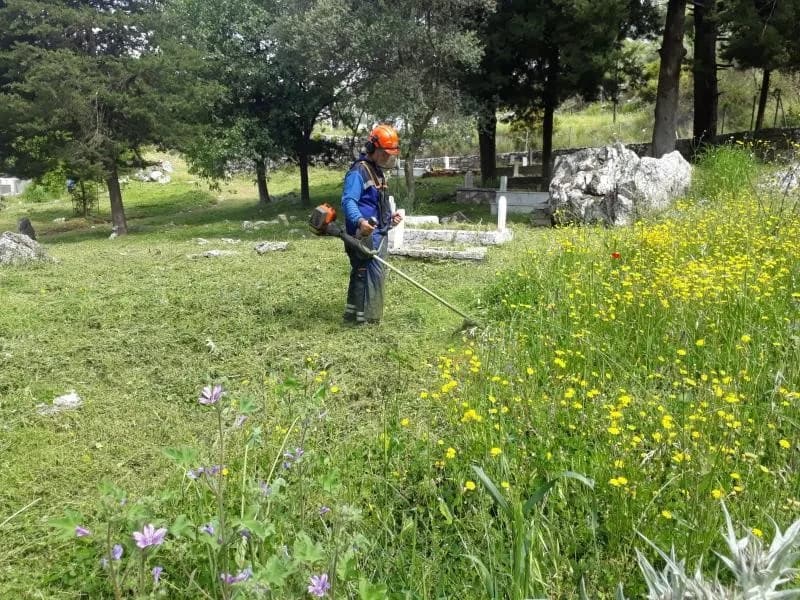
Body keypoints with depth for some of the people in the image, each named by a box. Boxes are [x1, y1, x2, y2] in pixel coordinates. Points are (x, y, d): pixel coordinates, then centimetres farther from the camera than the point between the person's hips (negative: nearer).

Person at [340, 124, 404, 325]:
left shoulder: (377, 171, 19)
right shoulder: (358, 171, -14)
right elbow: (348, 201, -24)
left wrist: (390, 216, 14)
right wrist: (360, 221, -41)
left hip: (379, 233, 10)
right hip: (367, 234, -10)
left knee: (361, 274, 15)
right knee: (374, 273, -12)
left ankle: (353, 314, 23)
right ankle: (368, 316, -7)